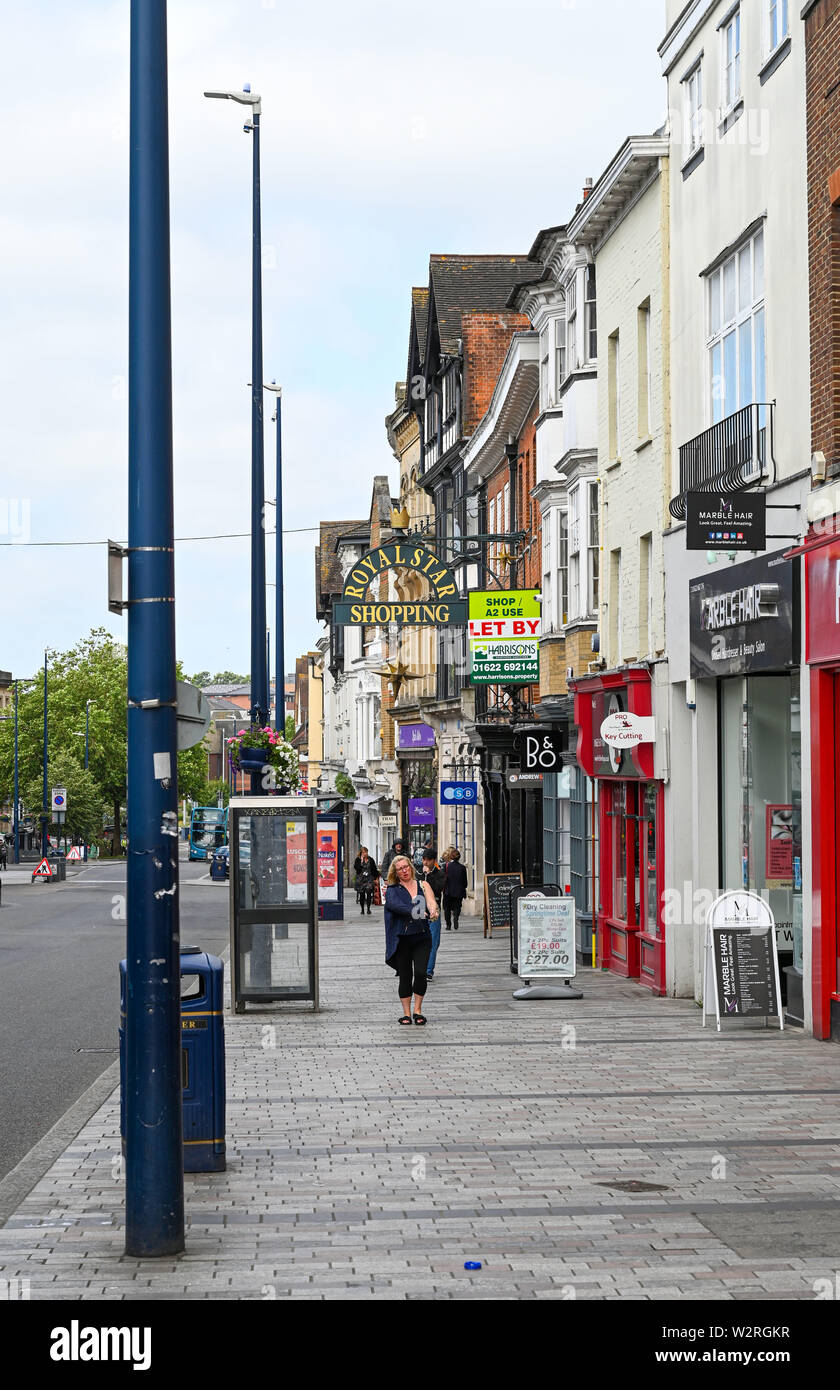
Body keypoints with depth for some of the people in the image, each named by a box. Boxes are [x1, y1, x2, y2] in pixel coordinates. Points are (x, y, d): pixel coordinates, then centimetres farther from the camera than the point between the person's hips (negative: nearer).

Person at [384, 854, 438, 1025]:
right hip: (401, 939, -1)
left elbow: (431, 902, -5)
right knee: (405, 976, 0)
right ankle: (406, 1013, 10)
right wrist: (413, 912, -34)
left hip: (422, 936, 1)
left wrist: (433, 911, -29)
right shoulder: (392, 891, 3)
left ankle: (417, 1010, 4)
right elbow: (395, 905, -17)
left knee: (420, 973, -11)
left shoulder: (423, 886, 10)